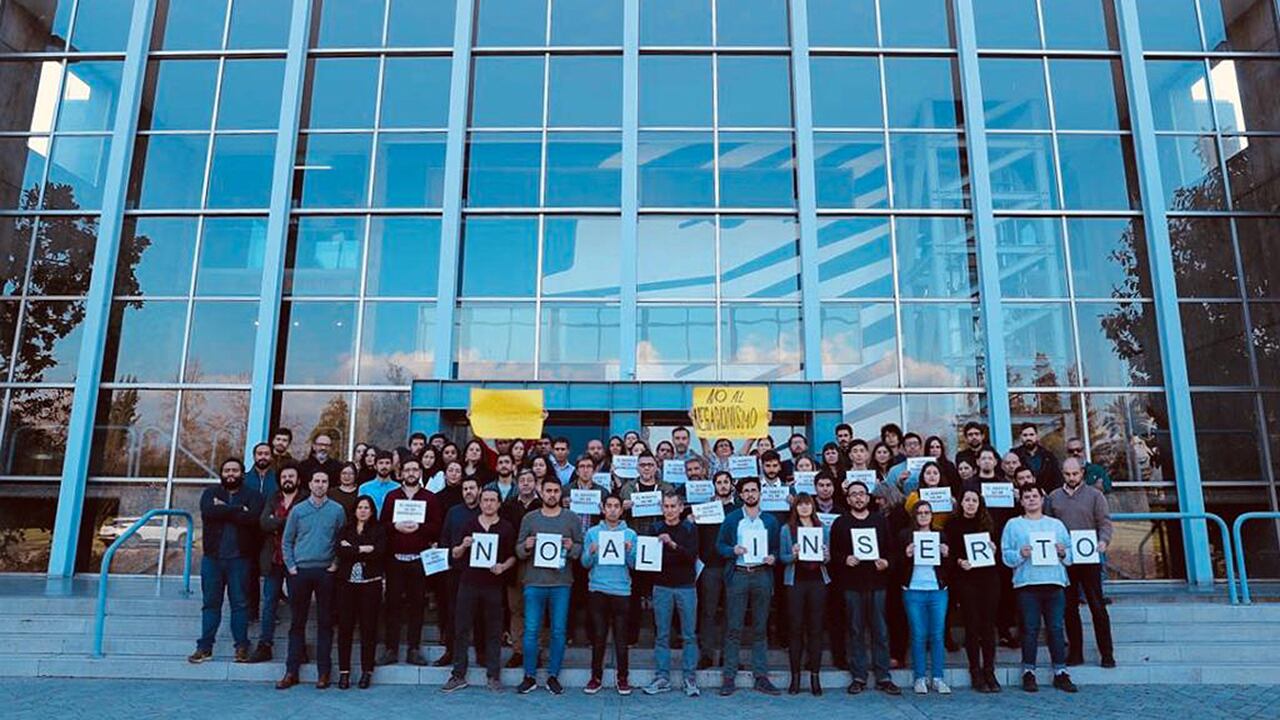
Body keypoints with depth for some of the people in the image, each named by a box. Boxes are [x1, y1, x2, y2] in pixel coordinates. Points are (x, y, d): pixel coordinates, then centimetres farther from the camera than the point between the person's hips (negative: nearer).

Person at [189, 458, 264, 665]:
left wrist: (224, 509, -10)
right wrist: (238, 510, -12)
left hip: (239, 558, -2)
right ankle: (205, 647, 15)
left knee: (240, 603, 2)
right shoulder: (210, 493, 10)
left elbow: (252, 517, -15)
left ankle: (241, 646, 10)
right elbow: (208, 512, -12)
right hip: (212, 557, 2)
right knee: (210, 603, 7)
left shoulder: (252, 496, 5)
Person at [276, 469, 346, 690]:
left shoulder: (337, 510, 3)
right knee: (297, 622, 5)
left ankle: (323, 672, 8)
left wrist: (336, 563, -3)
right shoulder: (297, 510, 6)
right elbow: (287, 541, 9)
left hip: (325, 572, -1)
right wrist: (290, 566, 0)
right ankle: (291, 672, 11)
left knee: (325, 622, 3)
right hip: (300, 572, 1)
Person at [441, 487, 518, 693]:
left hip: (493, 585, -1)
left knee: (493, 631, 3)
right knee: (462, 629, 3)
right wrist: (463, 546, -12)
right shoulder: (469, 525, 8)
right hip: (468, 582, 1)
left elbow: (513, 556, 8)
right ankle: (459, 675, 12)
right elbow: (454, 555, 9)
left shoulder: (506, 528, 5)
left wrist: (504, 566, -12)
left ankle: (494, 676, 12)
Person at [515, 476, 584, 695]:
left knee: (558, 631, 3)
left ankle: (553, 676, 15)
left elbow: (581, 547, 6)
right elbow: (518, 550, 8)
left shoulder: (571, 518, 6)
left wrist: (571, 548, -15)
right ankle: (529, 676, 13)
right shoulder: (529, 518, 8)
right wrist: (526, 547, -13)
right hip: (534, 582, 0)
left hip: (561, 583, 0)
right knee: (531, 630, 1)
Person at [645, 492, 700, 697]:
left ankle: (690, 678, 9)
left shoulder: (690, 529, 2)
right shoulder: (655, 529, 6)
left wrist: (673, 545, -24)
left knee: (689, 635, 2)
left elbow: (692, 556, -10)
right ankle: (662, 677, 12)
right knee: (661, 635, 5)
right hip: (662, 587, 1)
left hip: (686, 587, -1)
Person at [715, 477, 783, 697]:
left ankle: (761, 677, 11)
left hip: (762, 575, 2)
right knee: (733, 629, -2)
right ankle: (729, 678, 3)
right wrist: (733, 550, -12)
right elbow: (719, 545, 6)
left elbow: (776, 548, 15)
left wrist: (773, 558, -6)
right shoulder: (731, 519, 8)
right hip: (737, 574, -2)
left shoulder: (770, 521, 12)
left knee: (760, 629, 6)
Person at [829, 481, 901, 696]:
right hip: (852, 583, -1)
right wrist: (845, 559, -15)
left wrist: (887, 562, -9)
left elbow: (892, 549, 10)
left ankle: (883, 678, 10)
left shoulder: (881, 521, 10)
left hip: (877, 582, 1)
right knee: (856, 631, 4)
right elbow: (833, 553, 3)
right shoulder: (840, 523, 6)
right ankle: (858, 677, 12)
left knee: (880, 631, 3)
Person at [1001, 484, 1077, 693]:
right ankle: (1028, 672, 6)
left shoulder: (1056, 524, 17)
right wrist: (1020, 554, -15)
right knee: (1030, 629, -2)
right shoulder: (1013, 525, 10)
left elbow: (1071, 554, 15)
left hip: (1054, 582, 2)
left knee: (1056, 628, 2)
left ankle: (1060, 672, 10)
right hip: (1027, 583, -2)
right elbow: (1006, 555, 3)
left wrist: (1063, 553, -6)